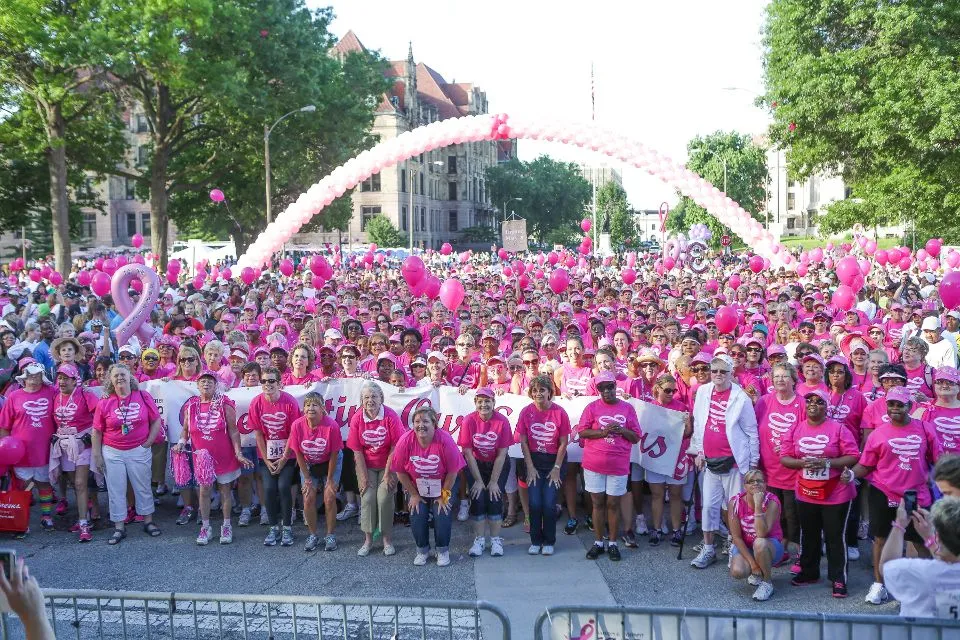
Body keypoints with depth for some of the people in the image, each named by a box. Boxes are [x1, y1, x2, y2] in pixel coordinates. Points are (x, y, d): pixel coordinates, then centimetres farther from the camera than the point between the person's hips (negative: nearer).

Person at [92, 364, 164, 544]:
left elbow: (156, 422, 1)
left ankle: (148, 522, 26)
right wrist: (97, 455, -2)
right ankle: (119, 528, 17)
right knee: (116, 490, 7)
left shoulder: (144, 397, -4)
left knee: (143, 487, 11)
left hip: (139, 451, 0)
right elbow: (97, 431, 0)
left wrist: (148, 443, -4)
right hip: (112, 453, 0)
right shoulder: (104, 403, -4)